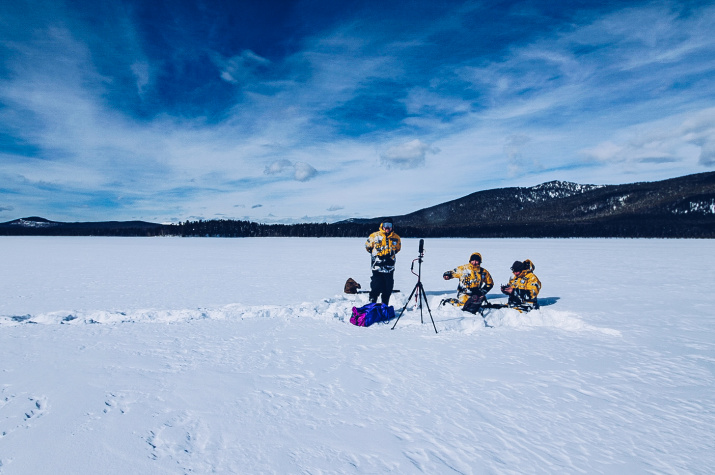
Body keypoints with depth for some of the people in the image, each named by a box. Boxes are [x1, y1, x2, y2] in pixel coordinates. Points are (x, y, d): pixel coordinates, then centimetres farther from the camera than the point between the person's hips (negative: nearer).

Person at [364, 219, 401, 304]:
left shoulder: (396, 237, 5)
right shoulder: (374, 236, -2)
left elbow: (398, 248, 23)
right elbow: (367, 246, 13)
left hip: (390, 268, 3)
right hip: (377, 267, -3)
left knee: (388, 289, 6)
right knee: (375, 288, -5)